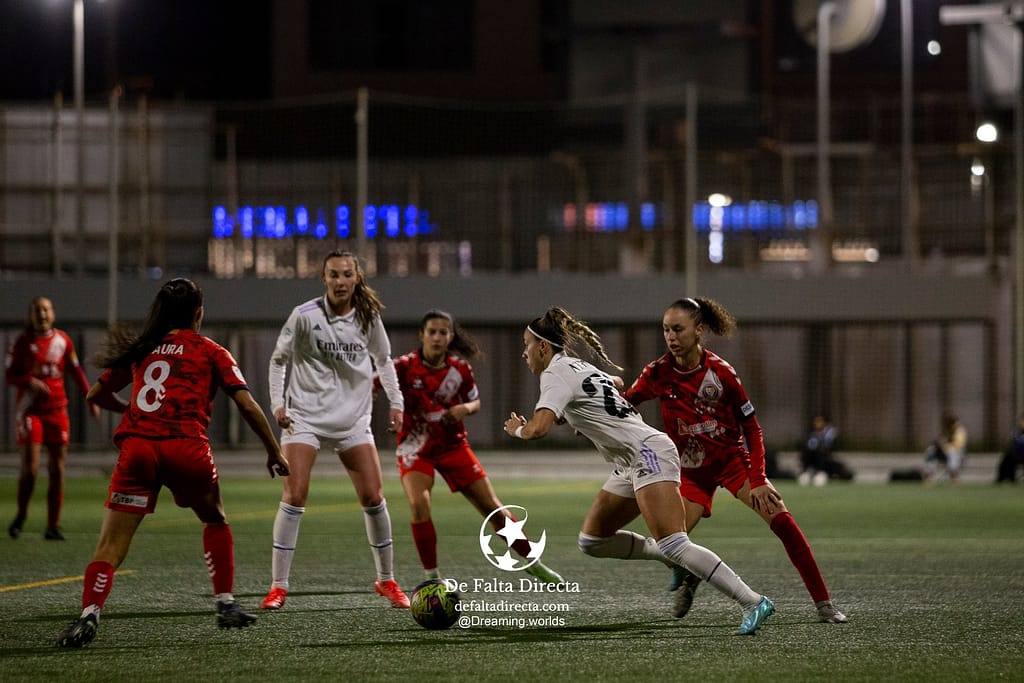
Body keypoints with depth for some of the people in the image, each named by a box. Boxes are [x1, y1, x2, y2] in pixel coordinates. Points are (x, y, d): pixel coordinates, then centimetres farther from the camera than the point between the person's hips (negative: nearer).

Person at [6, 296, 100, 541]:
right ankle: (21, 515, 12)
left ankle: (53, 527, 8)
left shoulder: (62, 340, 5)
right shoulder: (22, 341, -2)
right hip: (29, 409, -3)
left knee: (57, 470, 0)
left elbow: (76, 371, 15)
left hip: (57, 410, 3)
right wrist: (29, 381, -20)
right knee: (31, 467, -13)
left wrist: (91, 399, 10)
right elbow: (9, 375, -1)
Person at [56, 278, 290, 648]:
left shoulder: (141, 348, 21)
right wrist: (274, 452, 16)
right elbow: (247, 405, 6)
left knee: (111, 544, -4)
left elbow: (96, 394, 28)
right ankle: (226, 605, 23)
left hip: (136, 447, 1)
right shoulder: (210, 351, 14)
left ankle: (89, 614, -24)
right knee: (215, 521, 26)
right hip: (186, 447, -1)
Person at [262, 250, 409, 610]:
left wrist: (395, 402, 10)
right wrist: (278, 403, -8)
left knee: (373, 497, 0)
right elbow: (279, 360, 2)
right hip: (304, 416, -3)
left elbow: (383, 359, 16)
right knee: (294, 495, -13)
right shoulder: (304, 316, -10)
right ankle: (278, 586, -8)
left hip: (353, 420, 3)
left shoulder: (369, 318, 0)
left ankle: (386, 579, 17)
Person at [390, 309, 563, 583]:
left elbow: (476, 402, 10)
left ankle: (533, 563, 22)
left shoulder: (460, 368, -4)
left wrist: (465, 408, -13)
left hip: (453, 445, 3)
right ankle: (432, 578, -12)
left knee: (493, 507, 4)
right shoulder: (405, 366, -15)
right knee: (418, 505, -26)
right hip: (416, 449, -3)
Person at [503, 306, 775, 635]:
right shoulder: (578, 367, 20)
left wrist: (517, 429, 0)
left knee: (674, 545, -20)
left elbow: (539, 428, -23)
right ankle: (674, 558, 15)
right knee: (592, 541, 12)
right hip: (631, 465, 10)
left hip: (648, 453, -10)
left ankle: (753, 602, -24)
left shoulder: (556, 374, -8)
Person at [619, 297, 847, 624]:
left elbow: (751, 427, -11)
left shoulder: (720, 371, -16)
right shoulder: (658, 372, -11)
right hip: (691, 471, 2)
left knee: (780, 517, -20)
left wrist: (758, 481, -17)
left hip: (733, 458, -1)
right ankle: (688, 577, 25)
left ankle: (823, 603, -13)